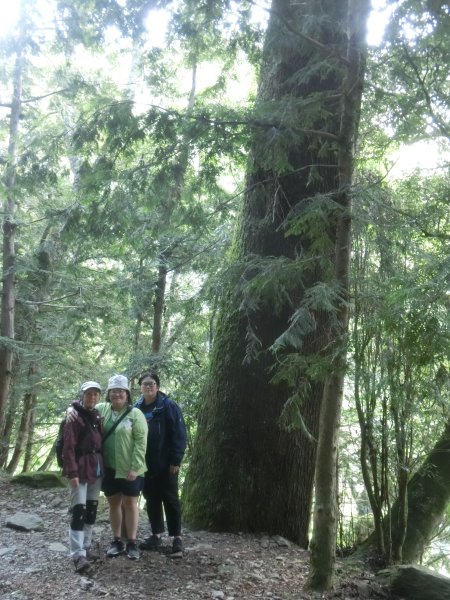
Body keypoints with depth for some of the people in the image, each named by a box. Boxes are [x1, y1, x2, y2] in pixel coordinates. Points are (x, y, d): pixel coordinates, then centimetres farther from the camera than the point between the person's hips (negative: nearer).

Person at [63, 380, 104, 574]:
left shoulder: (97, 416, 12)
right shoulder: (74, 416, -9)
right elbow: (68, 446, -14)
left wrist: (103, 467, 11)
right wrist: (72, 472, -20)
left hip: (96, 468, 7)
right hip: (80, 468, -7)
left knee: (92, 509, 13)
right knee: (79, 510, -10)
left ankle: (86, 548, 24)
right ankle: (78, 555, -9)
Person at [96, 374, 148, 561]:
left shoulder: (135, 414, -8)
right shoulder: (102, 409, 4)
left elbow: (141, 442, -12)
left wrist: (135, 467, -18)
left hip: (129, 469, -4)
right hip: (108, 468, 4)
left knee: (130, 503, 5)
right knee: (114, 503, 13)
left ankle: (131, 543, 15)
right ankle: (117, 541, 25)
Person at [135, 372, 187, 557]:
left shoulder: (168, 406, -8)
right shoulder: (136, 408, 7)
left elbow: (179, 434, -11)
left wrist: (175, 460, -15)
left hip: (165, 464, -5)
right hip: (145, 464, 5)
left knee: (170, 500, 1)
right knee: (152, 500, 13)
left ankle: (176, 538, 8)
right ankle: (156, 535, 25)